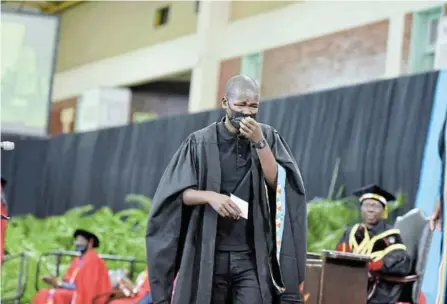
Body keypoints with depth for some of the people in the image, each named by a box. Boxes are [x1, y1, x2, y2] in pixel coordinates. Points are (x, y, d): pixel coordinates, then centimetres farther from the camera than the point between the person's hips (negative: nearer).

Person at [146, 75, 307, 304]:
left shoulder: (268, 138, 5)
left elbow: (277, 183, -7)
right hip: (208, 254, 0)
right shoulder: (201, 142, 1)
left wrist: (259, 142, -17)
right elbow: (180, 193, -2)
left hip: (253, 256, 0)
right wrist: (210, 196, -21)